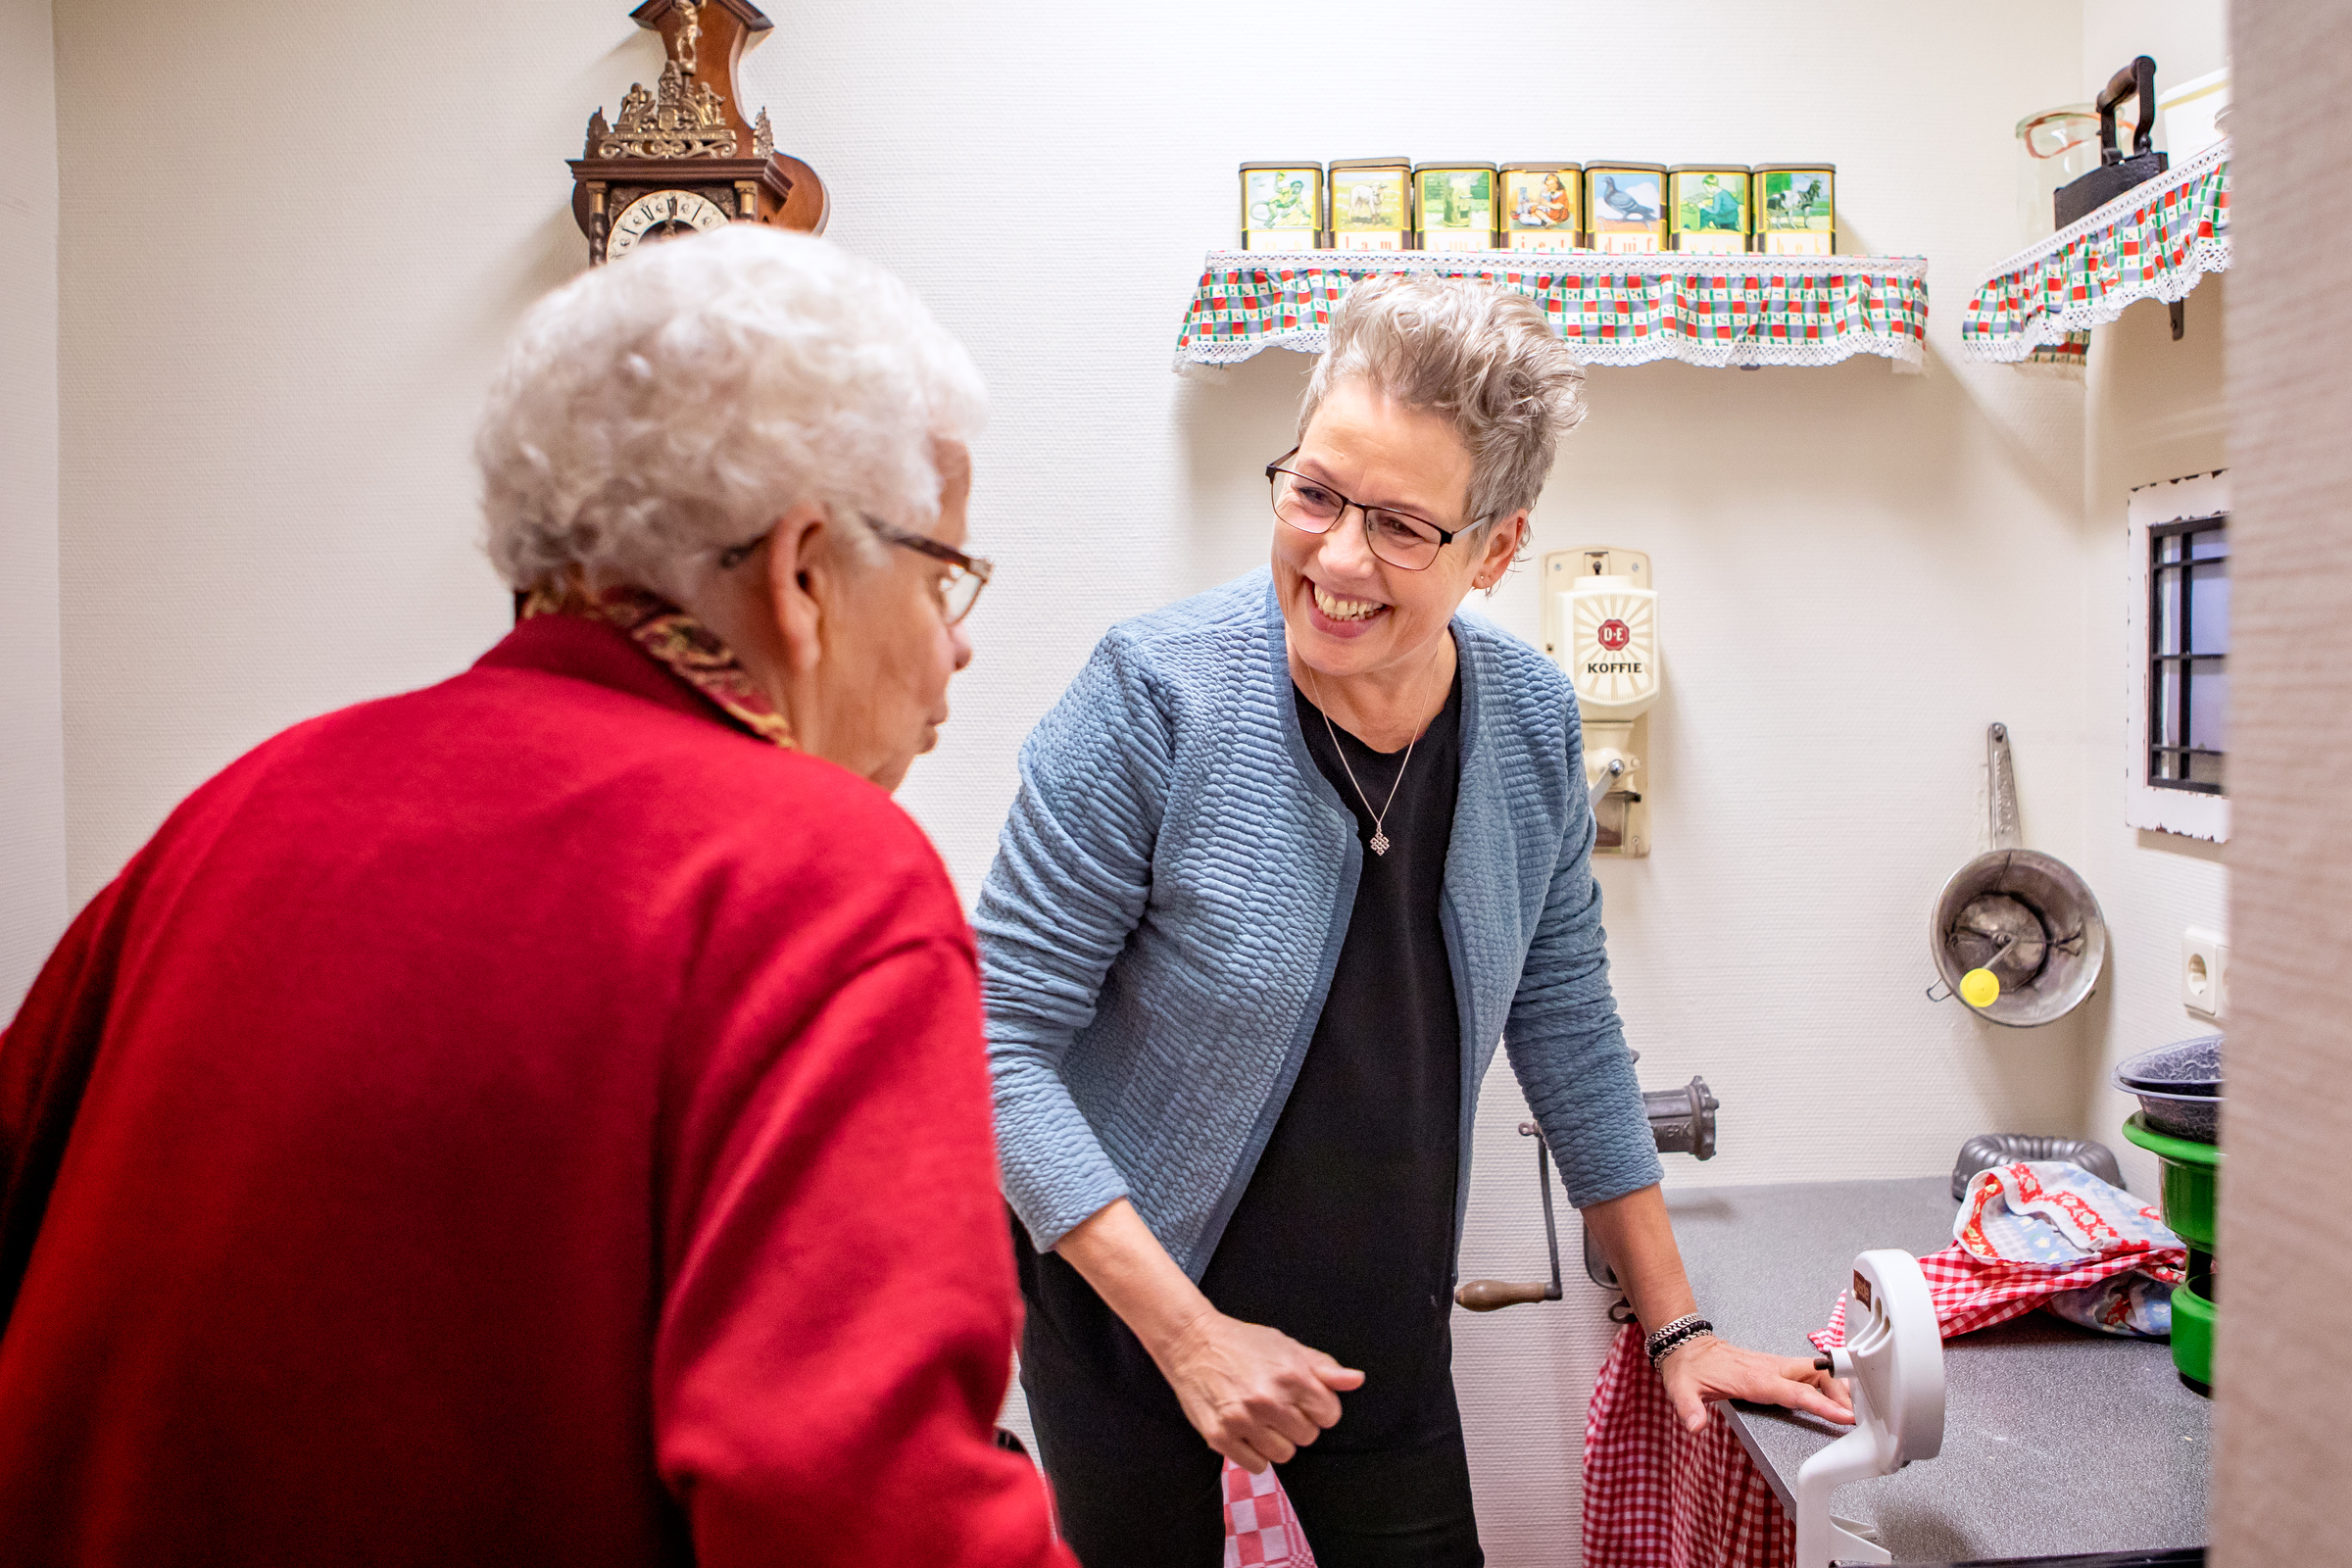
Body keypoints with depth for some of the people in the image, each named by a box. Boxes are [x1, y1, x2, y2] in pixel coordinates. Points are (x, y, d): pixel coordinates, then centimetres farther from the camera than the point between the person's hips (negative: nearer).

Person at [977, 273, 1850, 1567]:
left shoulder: (1530, 720, -7)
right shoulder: (1156, 697, -22)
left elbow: (1566, 1028, 4)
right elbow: (1005, 1038, -18)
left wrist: (1677, 1326, 6)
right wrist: (1187, 1333, -21)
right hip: (1127, 1332, -3)